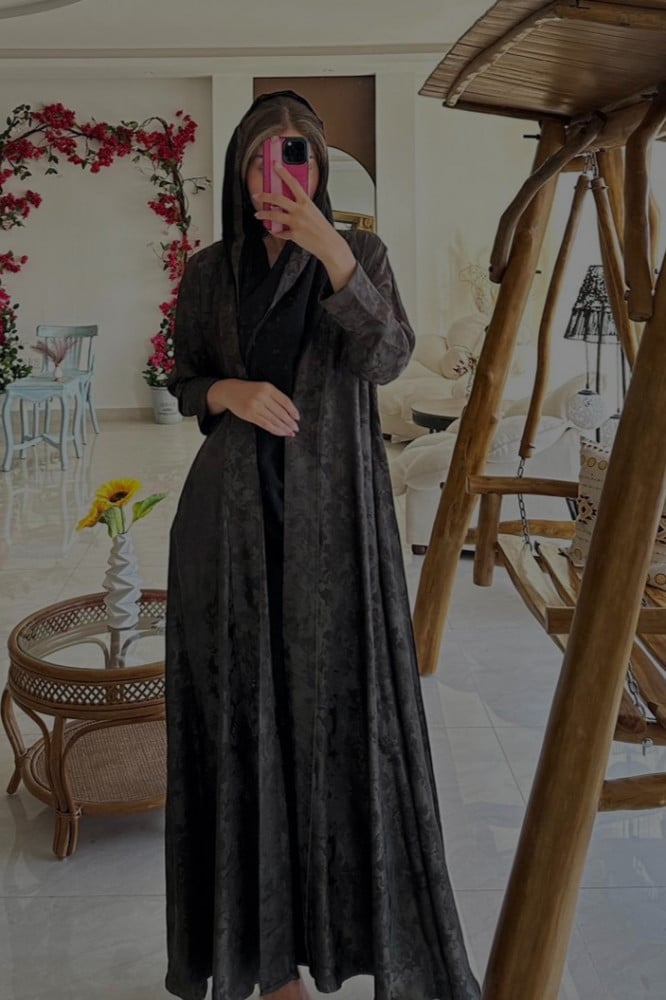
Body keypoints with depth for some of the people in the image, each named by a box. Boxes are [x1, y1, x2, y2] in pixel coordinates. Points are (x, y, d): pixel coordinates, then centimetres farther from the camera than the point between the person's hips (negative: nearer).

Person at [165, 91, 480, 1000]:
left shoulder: (360, 254, 3)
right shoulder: (208, 271, 8)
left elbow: (387, 357, -13)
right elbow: (184, 381, 13)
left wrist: (331, 250, -24)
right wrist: (227, 391, -9)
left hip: (334, 509, -1)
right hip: (234, 512, 2)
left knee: (342, 698, -1)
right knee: (247, 704, 3)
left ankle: (374, 927, 15)